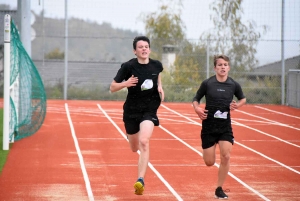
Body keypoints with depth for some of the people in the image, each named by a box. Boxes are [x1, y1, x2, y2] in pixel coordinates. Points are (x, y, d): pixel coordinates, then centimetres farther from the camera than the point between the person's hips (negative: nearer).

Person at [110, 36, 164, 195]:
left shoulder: (156, 65, -3)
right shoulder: (128, 66, -12)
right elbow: (112, 88, -8)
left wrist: (159, 86, 5)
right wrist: (125, 83, -27)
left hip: (149, 110, 0)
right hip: (131, 110, 0)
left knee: (144, 142, -24)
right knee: (135, 148, 16)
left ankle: (140, 180, -26)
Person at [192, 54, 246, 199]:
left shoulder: (234, 85, -2)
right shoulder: (207, 83, -7)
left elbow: (243, 99, 16)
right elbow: (196, 99, 4)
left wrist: (237, 105, -6)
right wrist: (197, 109, -17)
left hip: (225, 126, 1)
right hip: (209, 126, -1)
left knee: (225, 156, -13)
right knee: (209, 162, 1)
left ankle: (219, 190, 3)